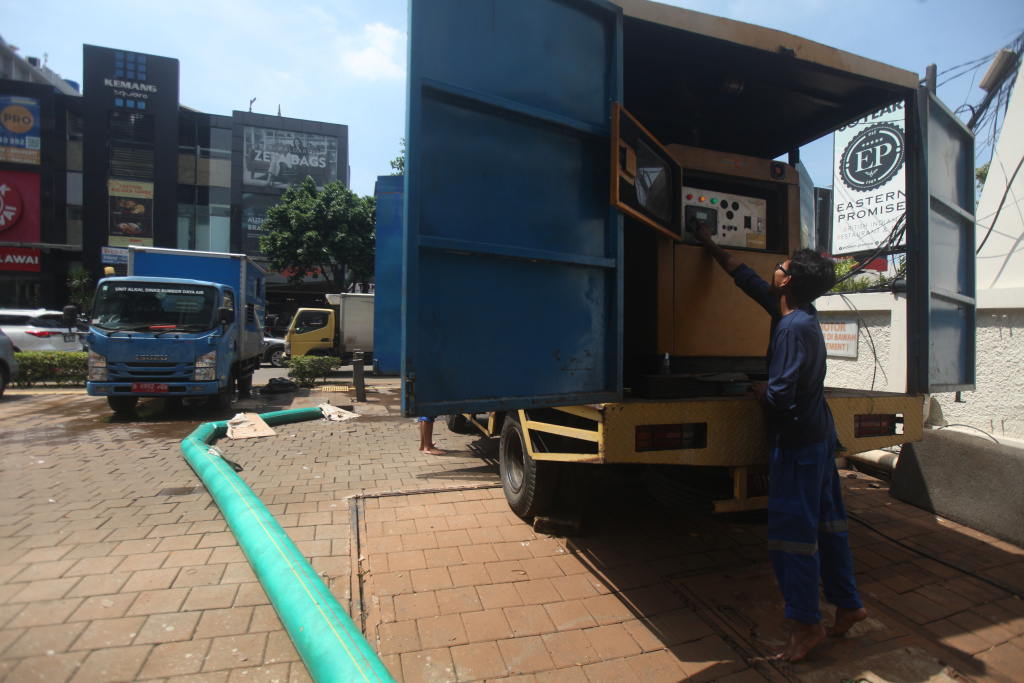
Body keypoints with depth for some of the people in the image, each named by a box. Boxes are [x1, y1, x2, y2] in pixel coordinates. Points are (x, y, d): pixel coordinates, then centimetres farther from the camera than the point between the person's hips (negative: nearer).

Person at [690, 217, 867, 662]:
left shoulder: (794, 328, -22)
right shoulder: (795, 314, 6)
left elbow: (781, 393, -27)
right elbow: (745, 276, 16)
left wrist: (759, 390, -5)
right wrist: (710, 245, 24)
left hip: (797, 442, -10)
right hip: (819, 436, 10)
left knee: (791, 529, 1)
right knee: (826, 521, 19)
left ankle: (805, 623, 16)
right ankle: (847, 604, 34)